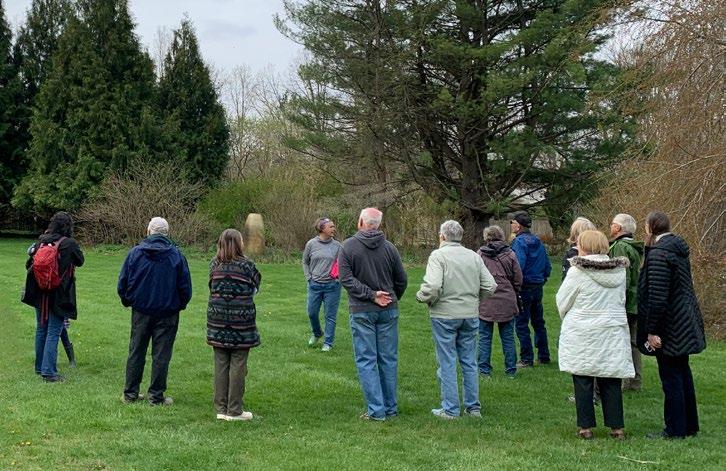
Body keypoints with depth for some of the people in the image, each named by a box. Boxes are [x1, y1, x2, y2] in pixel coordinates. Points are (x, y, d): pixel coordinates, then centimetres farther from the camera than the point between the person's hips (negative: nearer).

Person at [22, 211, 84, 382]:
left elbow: (29, 264, 5)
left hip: (40, 294, 5)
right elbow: (80, 260, 4)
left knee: (41, 330, 17)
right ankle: (49, 371, -2)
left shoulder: (41, 241, 0)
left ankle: (39, 367, 28)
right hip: (59, 296, -5)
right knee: (53, 333, -1)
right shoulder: (69, 244, -12)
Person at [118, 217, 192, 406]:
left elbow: (122, 284, 2)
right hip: (167, 314, -2)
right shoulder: (176, 254, -5)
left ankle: (130, 393, 16)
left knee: (136, 352, 12)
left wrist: (128, 302, 18)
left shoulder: (135, 252, -2)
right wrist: (180, 305, 14)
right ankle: (156, 397, 7)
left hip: (140, 312, 2)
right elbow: (185, 286, -2)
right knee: (161, 355, 4)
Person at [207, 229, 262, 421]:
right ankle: (234, 410, 6)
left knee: (220, 364, 10)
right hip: (241, 318, -4)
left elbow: (211, 287, 10)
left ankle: (221, 408, 15)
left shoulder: (214, 264, 2)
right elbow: (254, 288, 2)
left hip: (217, 319, 4)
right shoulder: (246, 264, -9)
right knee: (237, 366, 2)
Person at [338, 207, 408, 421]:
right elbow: (402, 280, 6)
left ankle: (376, 410, -1)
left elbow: (346, 278, -14)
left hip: (362, 311, -3)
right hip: (388, 310, 3)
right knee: (389, 359, 11)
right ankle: (390, 407, 17)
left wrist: (371, 295, -12)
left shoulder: (348, 246, -6)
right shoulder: (389, 247, 1)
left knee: (366, 360, 2)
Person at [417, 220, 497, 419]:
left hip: (445, 315, -5)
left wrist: (421, 297, -4)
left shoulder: (438, 255, -11)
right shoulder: (474, 256, 5)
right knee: (469, 361, 14)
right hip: (470, 315, 5)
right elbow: (490, 286, 3)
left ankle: (450, 409, 7)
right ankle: (473, 406, 20)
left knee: (447, 362, 3)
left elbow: (432, 286, -23)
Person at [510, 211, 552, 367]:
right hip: (538, 287, 8)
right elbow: (548, 266, 12)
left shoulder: (519, 242, -14)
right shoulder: (538, 242, 9)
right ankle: (544, 356, 22)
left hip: (524, 288, -8)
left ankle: (526, 359, 1)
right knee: (539, 322, 16)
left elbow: (518, 266, -23)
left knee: (522, 324, -1)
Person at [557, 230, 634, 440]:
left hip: (582, 334, -4)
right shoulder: (619, 271, 2)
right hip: (613, 332, 4)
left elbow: (562, 301, -3)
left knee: (583, 381, 5)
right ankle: (617, 427, 11)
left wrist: (568, 319, 17)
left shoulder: (578, 271, -13)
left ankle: (586, 427, 8)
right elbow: (622, 300, 13)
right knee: (611, 381, 10)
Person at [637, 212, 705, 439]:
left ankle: (675, 430, 6)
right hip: (684, 326, 9)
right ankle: (689, 425, 26)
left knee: (671, 377, -1)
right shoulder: (678, 248, 10)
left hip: (669, 327, -9)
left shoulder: (658, 254, -20)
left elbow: (657, 297, -23)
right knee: (683, 373, 17)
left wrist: (652, 331, -19)